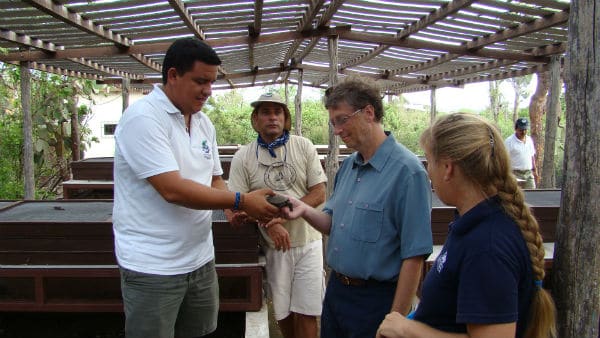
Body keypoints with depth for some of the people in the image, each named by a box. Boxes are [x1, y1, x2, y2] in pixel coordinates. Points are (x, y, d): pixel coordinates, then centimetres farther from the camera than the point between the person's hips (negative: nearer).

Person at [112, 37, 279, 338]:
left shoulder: (204, 123, 8)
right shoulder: (142, 117, -16)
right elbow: (173, 189, -24)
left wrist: (232, 207, -5)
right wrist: (240, 201, -20)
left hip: (200, 259, 7)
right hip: (153, 268, -7)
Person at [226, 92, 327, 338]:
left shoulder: (303, 147, 0)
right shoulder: (243, 157, -1)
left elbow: (319, 194, -3)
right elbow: (233, 207, -5)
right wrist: (270, 224, -22)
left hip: (307, 242, 0)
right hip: (273, 246, 1)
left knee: (305, 313, 0)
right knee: (282, 312, 12)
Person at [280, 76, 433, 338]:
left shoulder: (407, 171, -19)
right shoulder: (348, 165, 6)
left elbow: (414, 256, -19)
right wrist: (306, 211, -6)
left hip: (375, 299, -7)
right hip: (336, 288, 7)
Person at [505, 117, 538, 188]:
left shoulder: (529, 140, 13)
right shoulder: (509, 141, -7)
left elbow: (532, 156, 22)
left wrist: (535, 170, 19)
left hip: (529, 174, 6)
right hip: (516, 174, -6)